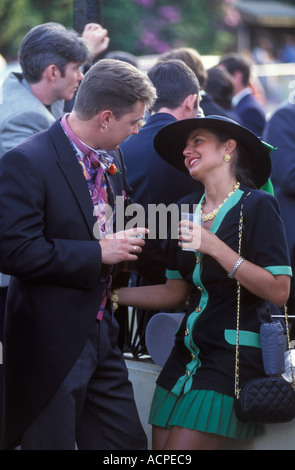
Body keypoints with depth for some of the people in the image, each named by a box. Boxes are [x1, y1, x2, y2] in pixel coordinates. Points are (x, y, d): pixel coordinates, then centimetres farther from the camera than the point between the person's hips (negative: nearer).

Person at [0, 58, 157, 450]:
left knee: (128, 440, 11)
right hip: (50, 343, -8)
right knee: (51, 441, 3)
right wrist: (98, 254, -21)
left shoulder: (112, 159, 9)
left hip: (101, 336, 8)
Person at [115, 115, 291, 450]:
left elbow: (278, 292, -16)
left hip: (233, 356, -7)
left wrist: (215, 247, -19)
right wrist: (112, 294, 8)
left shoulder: (256, 205, -8)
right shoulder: (186, 209, 12)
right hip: (186, 354, 7)